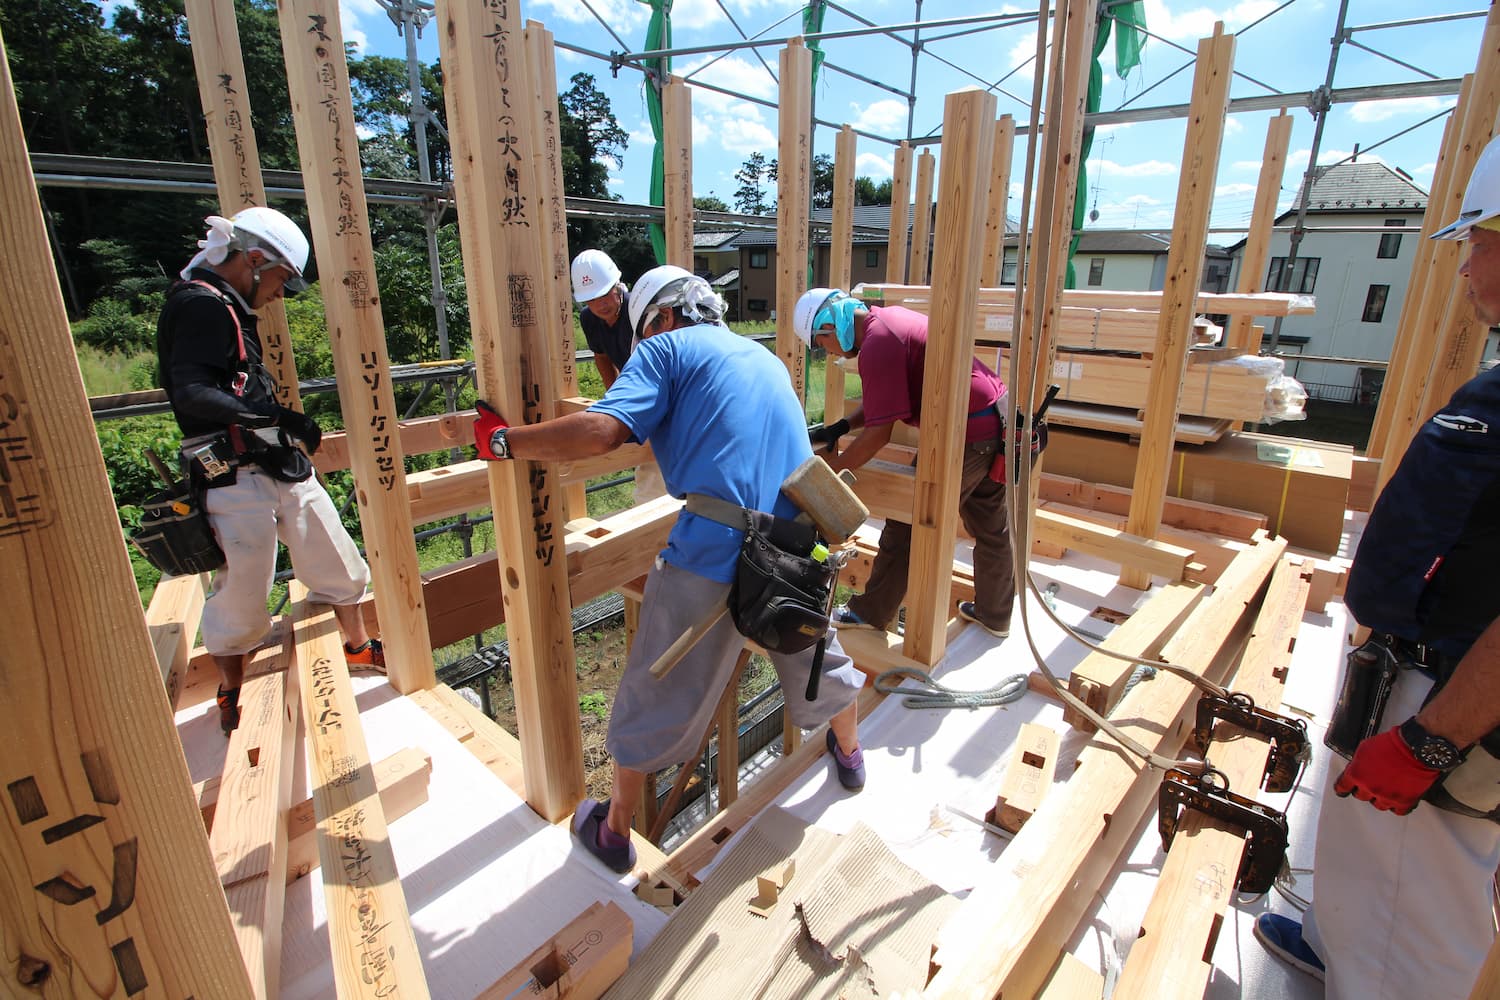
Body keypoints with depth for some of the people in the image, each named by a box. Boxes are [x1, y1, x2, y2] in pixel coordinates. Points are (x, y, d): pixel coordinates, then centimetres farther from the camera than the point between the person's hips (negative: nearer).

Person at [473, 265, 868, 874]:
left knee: (657, 697, 12)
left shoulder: (667, 349, 2)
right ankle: (849, 753, 55)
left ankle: (614, 830, 31)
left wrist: (503, 440, -2)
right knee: (818, 657, 30)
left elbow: (600, 432, -14)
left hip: (711, 554, -6)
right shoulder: (766, 359, 22)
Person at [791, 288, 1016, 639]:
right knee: (991, 527, 19)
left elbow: (878, 434, -21)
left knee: (907, 525, 3)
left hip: (967, 433, -10)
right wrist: (841, 426, 7)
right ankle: (994, 615, 35)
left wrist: (828, 472, -11)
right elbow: (884, 400, 18)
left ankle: (872, 612, 18)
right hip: (997, 422, 10)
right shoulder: (887, 318, 11)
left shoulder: (877, 343, -19)